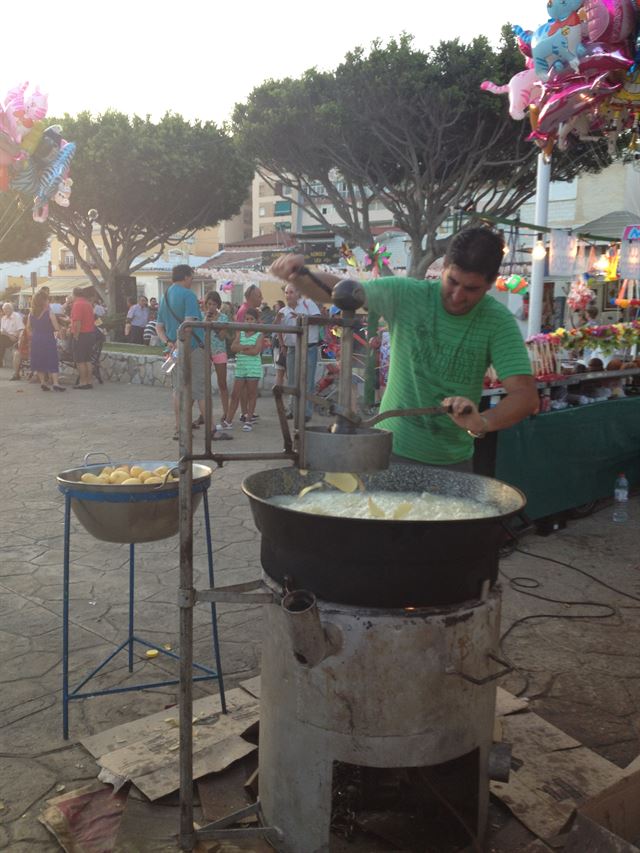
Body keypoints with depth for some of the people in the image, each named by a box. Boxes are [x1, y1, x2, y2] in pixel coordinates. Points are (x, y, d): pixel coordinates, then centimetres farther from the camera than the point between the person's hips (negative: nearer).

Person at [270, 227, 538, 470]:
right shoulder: (406, 295, -11)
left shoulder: (499, 323, -13)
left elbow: (525, 395, -21)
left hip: (453, 461, 1)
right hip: (391, 450, -1)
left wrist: (483, 422, -41)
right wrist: (298, 275, -28)